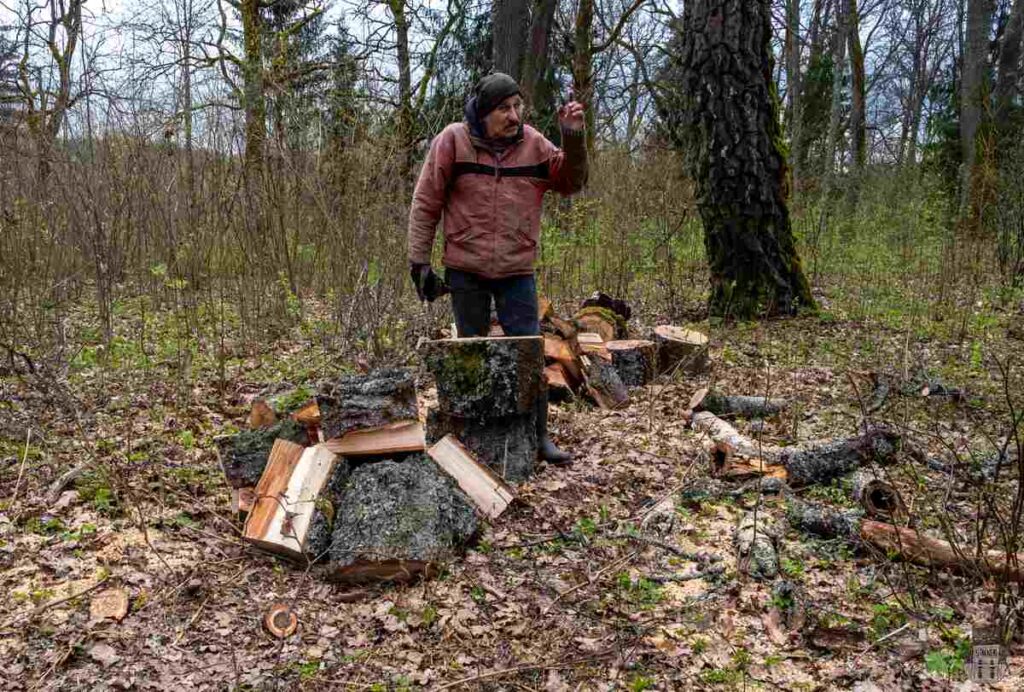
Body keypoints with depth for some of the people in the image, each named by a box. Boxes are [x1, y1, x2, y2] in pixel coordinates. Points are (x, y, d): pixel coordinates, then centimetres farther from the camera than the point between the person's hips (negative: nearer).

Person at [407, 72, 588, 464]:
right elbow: (425, 204, -4)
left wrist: (573, 140, -7)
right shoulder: (452, 141, -7)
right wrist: (419, 261, -6)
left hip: (518, 271, 1)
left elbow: (570, 183, 8)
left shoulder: (533, 143, 1)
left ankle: (538, 435, 14)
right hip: (465, 270, -1)